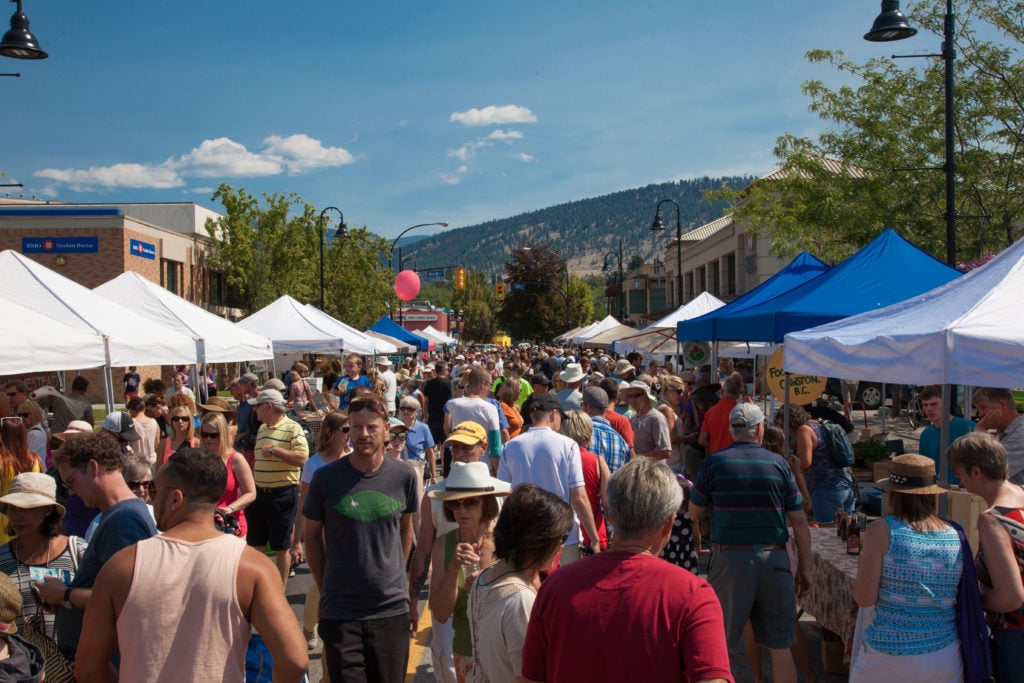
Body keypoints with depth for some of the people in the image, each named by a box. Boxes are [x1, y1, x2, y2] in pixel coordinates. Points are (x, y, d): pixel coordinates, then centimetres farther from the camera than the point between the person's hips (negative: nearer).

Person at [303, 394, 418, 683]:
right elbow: (312, 535, 5)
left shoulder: (403, 475, -2)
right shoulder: (326, 478, -7)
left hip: (392, 608, 2)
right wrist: (324, 586, 4)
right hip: (340, 612, -2)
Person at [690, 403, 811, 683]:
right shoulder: (778, 463, 1)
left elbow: (694, 514, 3)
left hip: (729, 558, -1)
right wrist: (804, 568, 10)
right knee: (780, 647, 11)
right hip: (774, 560, 1)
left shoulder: (713, 463, -3)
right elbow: (799, 522, 2)